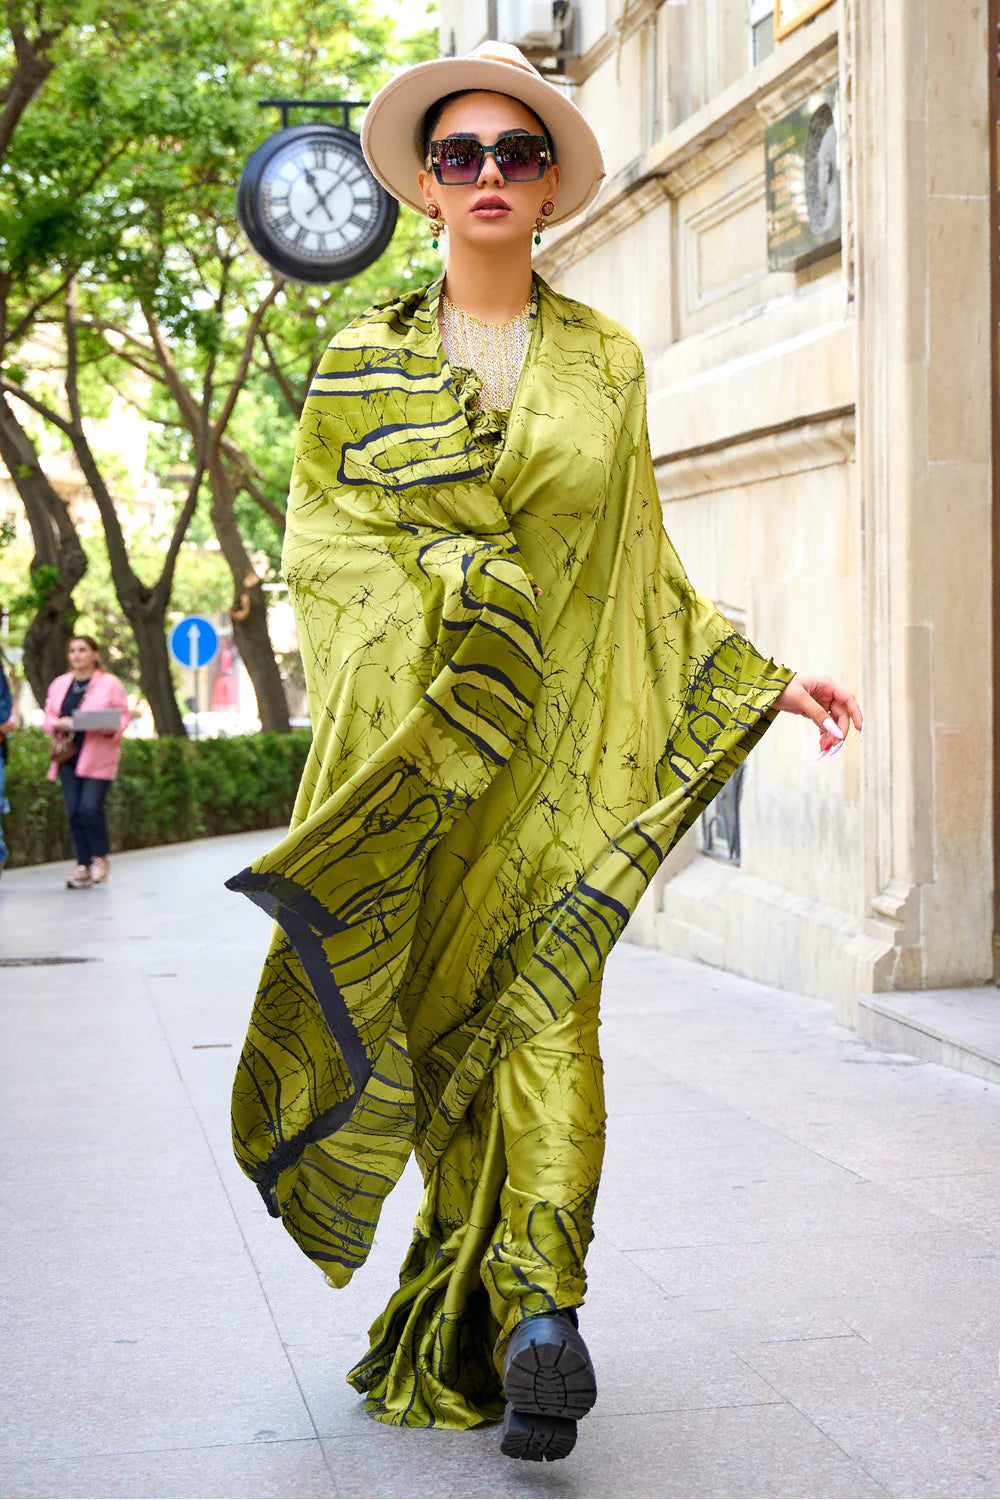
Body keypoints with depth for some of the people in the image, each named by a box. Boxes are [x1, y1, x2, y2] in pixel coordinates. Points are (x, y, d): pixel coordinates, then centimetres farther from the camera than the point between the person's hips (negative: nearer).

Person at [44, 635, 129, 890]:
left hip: (98, 756, -4)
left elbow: (123, 717, 0)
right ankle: (83, 866, 8)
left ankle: (100, 857, 7)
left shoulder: (110, 683, 1)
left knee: (91, 807, -15)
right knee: (74, 811, 1)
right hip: (68, 754, 4)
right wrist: (59, 724, -9)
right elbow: (49, 718, 14)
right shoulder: (59, 684, 14)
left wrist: (109, 729, -20)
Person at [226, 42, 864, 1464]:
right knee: (437, 1011, -1)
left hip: (562, 737, 0)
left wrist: (761, 678, 9)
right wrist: (451, 587, -13)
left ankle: (535, 1299, -21)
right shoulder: (363, 359, 10)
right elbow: (318, 536, 4)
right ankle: (522, 1307, 9)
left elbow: (641, 567, 16)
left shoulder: (605, 361, 12)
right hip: (412, 744, 0)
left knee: (545, 998, -14)